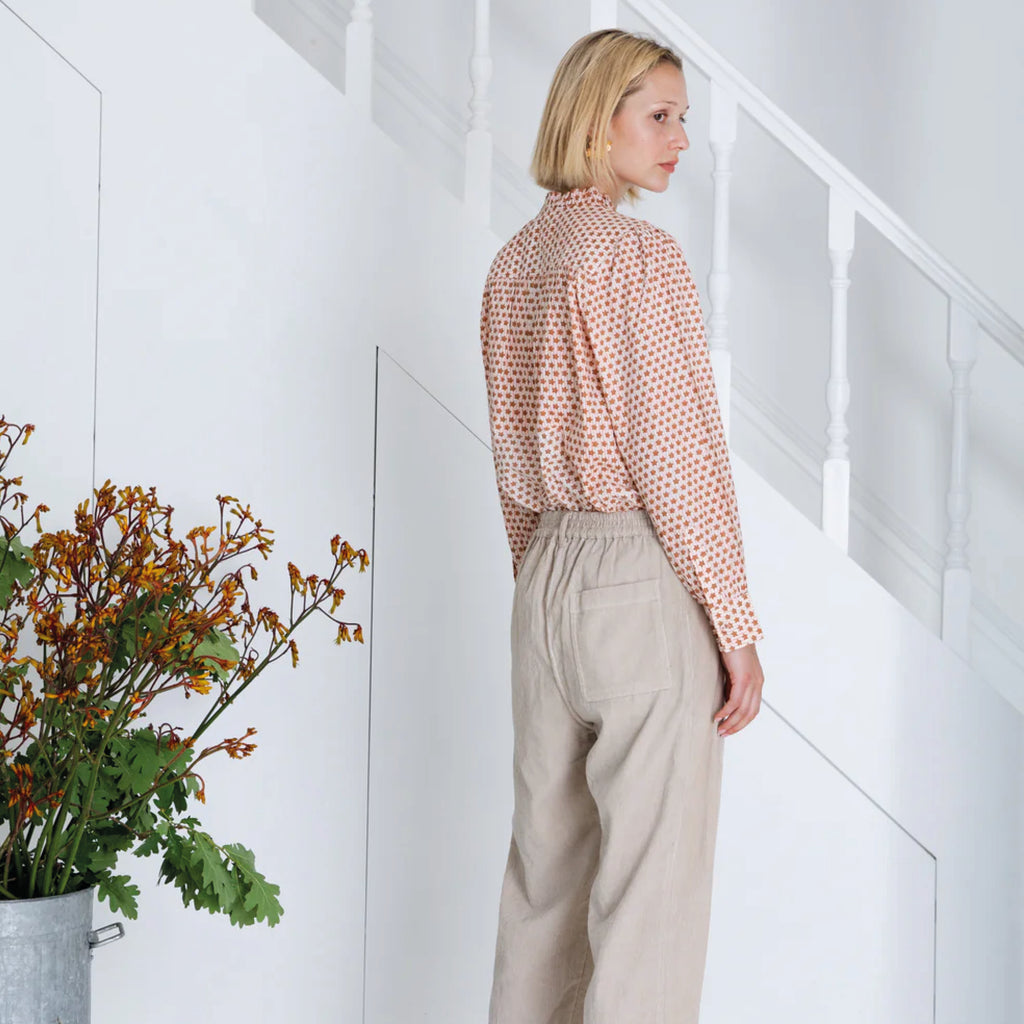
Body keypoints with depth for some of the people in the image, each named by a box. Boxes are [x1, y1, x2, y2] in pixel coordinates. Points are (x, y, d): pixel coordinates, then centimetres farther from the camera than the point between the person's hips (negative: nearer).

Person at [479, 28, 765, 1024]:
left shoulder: (513, 264, 11)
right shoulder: (641, 256, -14)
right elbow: (677, 459, -16)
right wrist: (737, 630, -11)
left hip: (545, 580, 8)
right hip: (645, 581, -8)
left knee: (544, 865, 15)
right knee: (652, 883, -1)